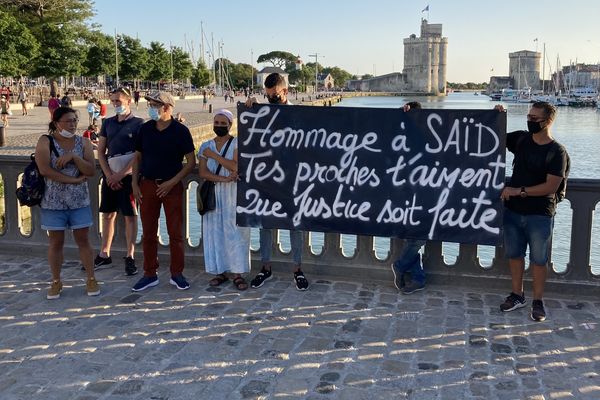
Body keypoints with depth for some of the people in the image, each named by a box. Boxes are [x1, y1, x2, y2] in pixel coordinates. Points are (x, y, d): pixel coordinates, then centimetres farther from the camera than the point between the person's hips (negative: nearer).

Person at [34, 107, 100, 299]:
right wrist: (75, 180, -17)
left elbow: (91, 171, -6)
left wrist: (73, 156, -21)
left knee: (83, 240, 6)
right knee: (55, 242, 7)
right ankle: (56, 282, 21)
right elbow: (44, 169, -17)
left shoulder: (83, 142, 2)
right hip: (53, 201, -1)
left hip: (79, 201, 2)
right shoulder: (45, 141, -4)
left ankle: (91, 279, 16)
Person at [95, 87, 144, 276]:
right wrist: (109, 175, -4)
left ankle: (130, 257, 6)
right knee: (108, 215, 10)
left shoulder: (138, 123, -4)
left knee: (130, 216, 0)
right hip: (110, 175, 5)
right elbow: (101, 151, 9)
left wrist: (120, 175, -13)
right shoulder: (108, 123, 11)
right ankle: (104, 255, 19)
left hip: (128, 175, -5)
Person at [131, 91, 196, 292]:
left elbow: (191, 161, -5)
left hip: (171, 186, -3)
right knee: (148, 233, 7)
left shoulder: (180, 130, -6)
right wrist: (134, 183, 3)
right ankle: (150, 275, 18)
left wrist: (172, 182, -12)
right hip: (147, 185, 4)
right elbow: (137, 157, 13)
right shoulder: (145, 129, 6)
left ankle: (177, 274, 13)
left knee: (175, 232, 1)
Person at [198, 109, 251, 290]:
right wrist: (224, 179, -15)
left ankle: (237, 273, -1)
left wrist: (213, 155, -12)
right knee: (215, 231, 3)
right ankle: (220, 271, 10)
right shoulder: (206, 146, 11)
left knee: (234, 231, -4)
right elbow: (202, 172, 0)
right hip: (213, 195, 4)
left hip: (234, 194, -3)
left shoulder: (237, 143, 1)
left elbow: (236, 167, -14)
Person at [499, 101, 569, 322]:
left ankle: (538, 301, 21)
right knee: (514, 254, 13)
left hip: (540, 215, -4)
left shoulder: (557, 152, -11)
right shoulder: (521, 138, 1)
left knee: (538, 259, 6)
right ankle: (517, 295, 29)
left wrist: (519, 191, -18)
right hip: (513, 211, 4)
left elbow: (551, 186, -17)